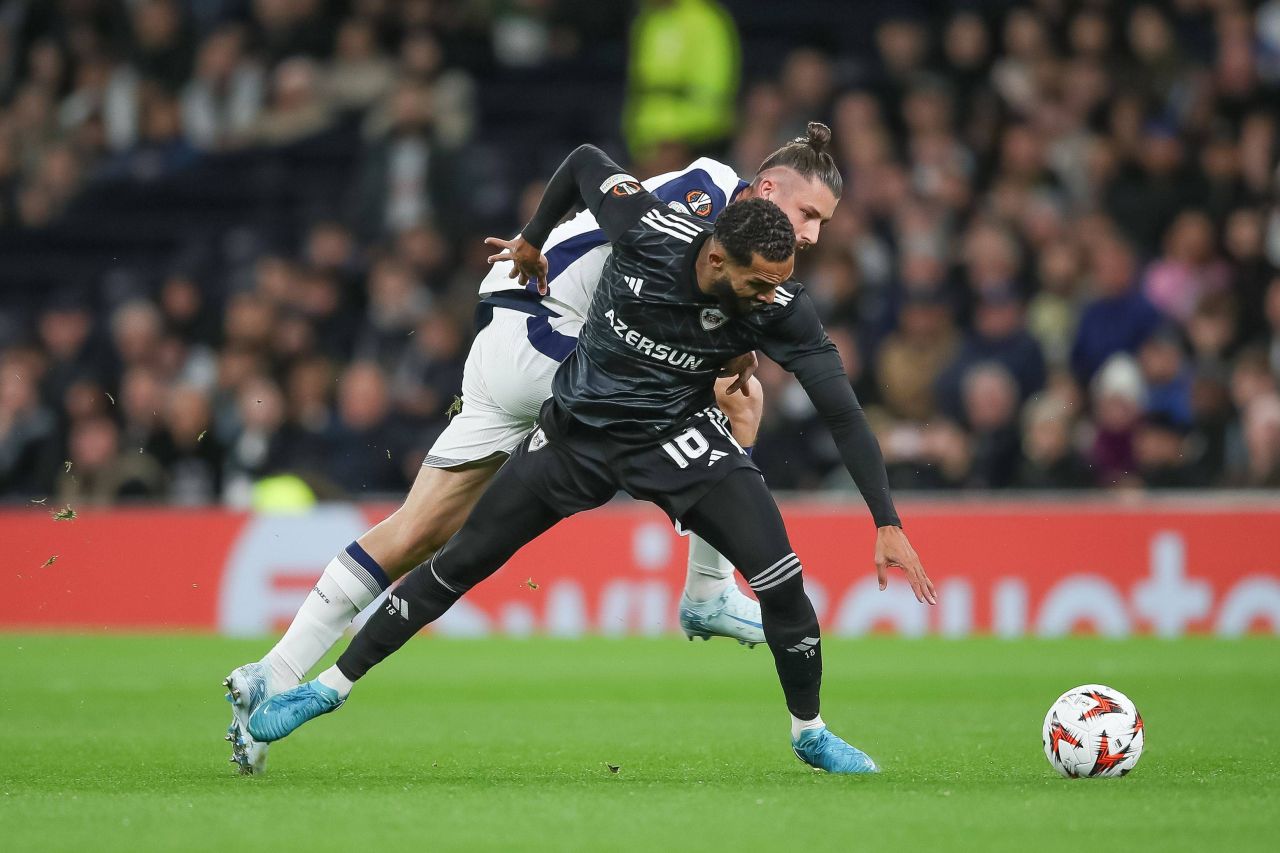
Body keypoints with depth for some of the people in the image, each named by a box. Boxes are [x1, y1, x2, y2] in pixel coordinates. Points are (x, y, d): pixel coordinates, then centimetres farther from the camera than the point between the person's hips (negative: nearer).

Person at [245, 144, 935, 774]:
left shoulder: (780, 310, -24)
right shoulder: (645, 230, -27)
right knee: (462, 561, 3)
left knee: (780, 580, -17)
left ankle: (809, 733, 8)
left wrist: (888, 523, -24)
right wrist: (533, 240, 9)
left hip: (678, 437, 0)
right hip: (579, 429, 1)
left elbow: (843, 414, -20)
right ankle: (331, 686, 18)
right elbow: (585, 161, -6)